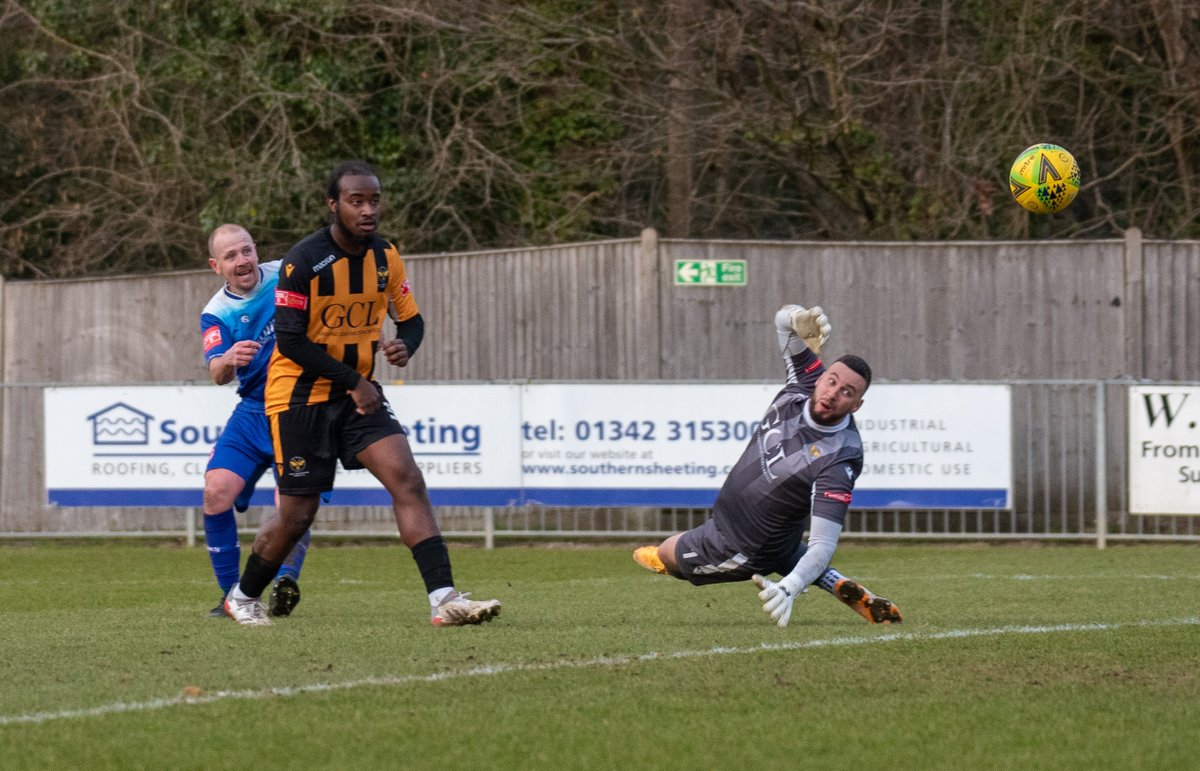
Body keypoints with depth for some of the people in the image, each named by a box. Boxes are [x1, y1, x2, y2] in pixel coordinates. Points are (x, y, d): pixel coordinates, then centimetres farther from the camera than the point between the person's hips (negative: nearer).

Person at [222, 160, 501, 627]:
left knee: (407, 480, -15)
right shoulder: (303, 261, -18)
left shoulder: (386, 257, 0)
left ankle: (443, 599, -22)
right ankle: (243, 596, 27)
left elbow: (411, 320, 11)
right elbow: (290, 341, -18)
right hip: (300, 395, -5)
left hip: (359, 393, 5)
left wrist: (405, 346, -14)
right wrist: (354, 382, -18)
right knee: (297, 514, 0)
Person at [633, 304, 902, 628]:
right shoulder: (807, 381, -20)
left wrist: (789, 588, -58)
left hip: (743, 548, -7)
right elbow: (784, 317, -10)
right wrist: (799, 320, -35)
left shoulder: (838, 461, -39)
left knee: (665, 555, 20)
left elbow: (823, 545, -42)